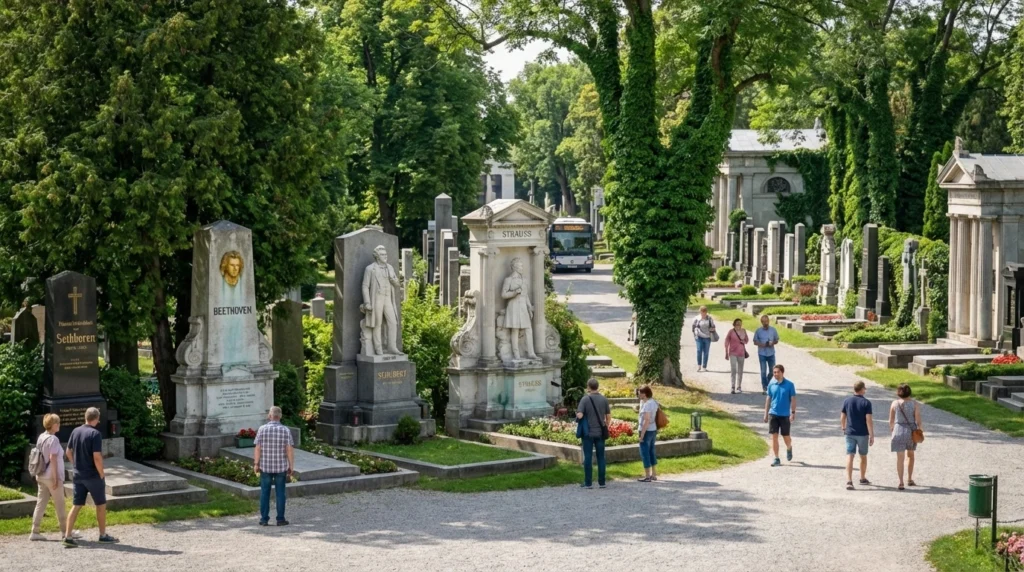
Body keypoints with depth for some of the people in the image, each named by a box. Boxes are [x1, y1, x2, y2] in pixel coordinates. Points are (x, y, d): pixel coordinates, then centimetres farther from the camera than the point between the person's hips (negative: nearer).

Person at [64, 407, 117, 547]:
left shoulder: (76, 431, 4)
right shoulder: (95, 434, -17)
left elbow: (69, 452, 11)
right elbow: (97, 457, -21)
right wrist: (102, 474, -10)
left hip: (78, 475, 6)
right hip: (93, 476, -6)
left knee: (76, 505, 7)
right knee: (101, 504, 10)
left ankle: (67, 536, 0)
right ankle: (103, 535, 18)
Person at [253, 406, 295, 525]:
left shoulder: (262, 429, -6)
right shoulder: (286, 430, -6)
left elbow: (258, 448, -6)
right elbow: (290, 450, -8)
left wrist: (256, 464, 3)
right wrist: (291, 466, 0)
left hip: (265, 466, 0)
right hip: (281, 466, 0)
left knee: (264, 493, 9)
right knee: (280, 493, 6)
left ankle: (264, 519, 9)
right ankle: (280, 519, 7)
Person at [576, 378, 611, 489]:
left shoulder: (585, 399, -10)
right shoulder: (604, 399, 1)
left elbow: (579, 415, -19)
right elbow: (608, 416, 5)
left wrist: (577, 413, 4)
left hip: (588, 433, -3)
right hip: (600, 433, 3)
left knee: (588, 458, 2)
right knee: (601, 457, 8)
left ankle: (588, 483, 2)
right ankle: (602, 482, 10)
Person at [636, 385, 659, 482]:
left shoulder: (647, 405, -20)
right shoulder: (653, 402, 8)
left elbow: (647, 420, -23)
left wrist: (642, 434, -21)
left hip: (647, 431, -9)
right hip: (653, 430, 9)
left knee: (645, 452, -2)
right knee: (651, 452, 17)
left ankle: (647, 476, 2)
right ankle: (653, 474, 24)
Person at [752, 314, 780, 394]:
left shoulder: (773, 330, 2)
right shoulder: (758, 331, -3)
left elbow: (776, 340, 9)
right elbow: (755, 342, 1)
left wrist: (772, 343, -14)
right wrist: (762, 344, -18)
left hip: (771, 353, 2)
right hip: (762, 354, -2)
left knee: (772, 371, 8)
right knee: (763, 371, -3)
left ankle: (768, 383, 34)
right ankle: (764, 388, 2)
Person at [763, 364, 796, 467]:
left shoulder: (789, 385, -5)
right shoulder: (771, 385, 4)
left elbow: (793, 400, -4)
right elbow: (768, 399, 10)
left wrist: (793, 413, -12)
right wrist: (766, 414, 9)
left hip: (785, 415, -2)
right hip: (773, 414, 2)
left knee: (786, 437, 6)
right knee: (774, 436, -2)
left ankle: (789, 449, 39)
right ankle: (776, 459, 5)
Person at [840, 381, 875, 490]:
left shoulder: (847, 401, 0)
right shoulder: (866, 402, -9)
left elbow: (842, 417, 6)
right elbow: (869, 420, -14)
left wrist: (843, 428, 24)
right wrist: (872, 436, -11)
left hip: (850, 433, 2)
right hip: (863, 434, -1)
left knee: (850, 456, -4)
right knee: (863, 456, 17)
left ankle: (849, 481, -18)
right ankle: (863, 479, 33)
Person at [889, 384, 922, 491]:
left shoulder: (895, 403, -4)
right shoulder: (914, 403, -5)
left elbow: (891, 420, 1)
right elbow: (918, 419, -8)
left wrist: (891, 429, 19)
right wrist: (920, 429, 8)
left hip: (899, 430, -1)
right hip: (911, 431, 1)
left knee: (900, 458, 3)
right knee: (910, 455, 22)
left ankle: (901, 483, -2)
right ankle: (910, 479, 26)